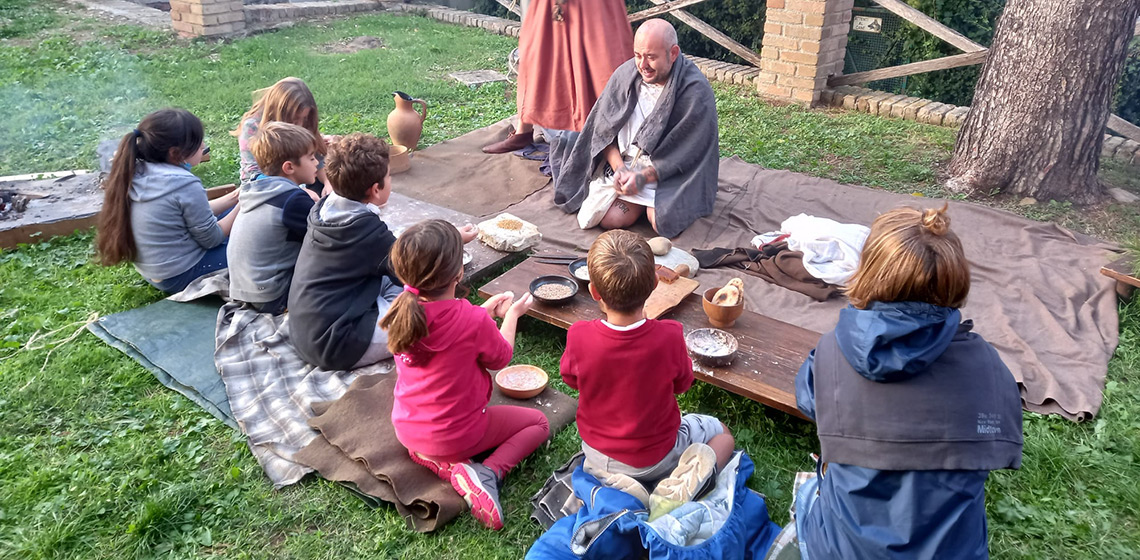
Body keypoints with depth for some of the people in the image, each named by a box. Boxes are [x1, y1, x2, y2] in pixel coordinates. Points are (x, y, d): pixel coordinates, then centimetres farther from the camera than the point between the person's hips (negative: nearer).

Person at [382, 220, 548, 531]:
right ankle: (488, 473, -10)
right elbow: (500, 358, -7)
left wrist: (486, 311, 11)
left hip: (405, 428, 6)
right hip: (456, 435, -5)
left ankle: (441, 463, 7)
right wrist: (512, 314, 6)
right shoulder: (474, 321, -29)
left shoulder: (403, 307, -11)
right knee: (539, 423, 13)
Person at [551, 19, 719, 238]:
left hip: (671, 172, -2)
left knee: (663, 222, -26)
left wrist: (644, 177, -21)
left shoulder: (696, 90, -16)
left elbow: (688, 151, -15)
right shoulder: (626, 74, -4)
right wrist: (619, 168, -14)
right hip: (626, 165, 3)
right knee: (610, 219, -19)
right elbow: (604, 130, 1)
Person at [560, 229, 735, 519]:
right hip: (657, 458, -2)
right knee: (722, 434, 25)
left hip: (598, 456, 2)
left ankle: (610, 484, 7)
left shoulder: (580, 336, -27)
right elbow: (682, 383, -8)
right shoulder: (668, 336, -30)